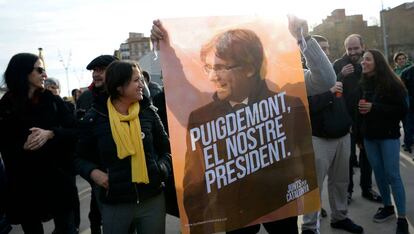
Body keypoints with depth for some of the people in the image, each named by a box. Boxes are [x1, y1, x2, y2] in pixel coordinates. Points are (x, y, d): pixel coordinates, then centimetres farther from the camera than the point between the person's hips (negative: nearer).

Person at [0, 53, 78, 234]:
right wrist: (23, 146, -21)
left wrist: (51, 133, -19)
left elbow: (74, 132, -2)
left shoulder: (52, 101, 3)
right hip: (24, 184, -1)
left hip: (57, 179, 1)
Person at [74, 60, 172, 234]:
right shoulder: (95, 118, -4)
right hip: (114, 203, -1)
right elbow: (81, 157, 7)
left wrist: (162, 168, -7)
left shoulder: (148, 111, 1)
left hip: (152, 199, 2)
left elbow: (166, 148, 10)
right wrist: (93, 172, -11)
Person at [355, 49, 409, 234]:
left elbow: (402, 109, -10)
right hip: (369, 135, 5)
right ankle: (387, 207, 26)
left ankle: (402, 218, 3)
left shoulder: (391, 84, -8)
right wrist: (359, 136, 10)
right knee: (378, 173, 10)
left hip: (388, 135, -4)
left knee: (392, 175, -5)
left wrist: (374, 107, -19)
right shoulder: (363, 85, 7)